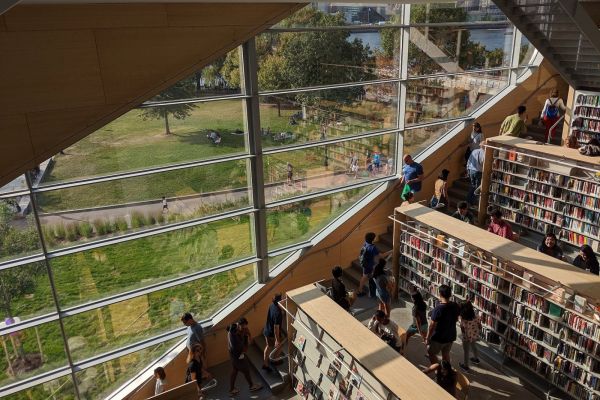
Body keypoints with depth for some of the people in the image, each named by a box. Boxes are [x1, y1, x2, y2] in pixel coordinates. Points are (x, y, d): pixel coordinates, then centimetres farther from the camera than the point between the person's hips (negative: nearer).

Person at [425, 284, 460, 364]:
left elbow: (432, 326, -23)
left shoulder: (438, 309, -29)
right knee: (446, 353, 24)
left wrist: (427, 338, -11)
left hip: (439, 338, -6)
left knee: (431, 353, 15)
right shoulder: (455, 306, -10)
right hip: (451, 336, 6)